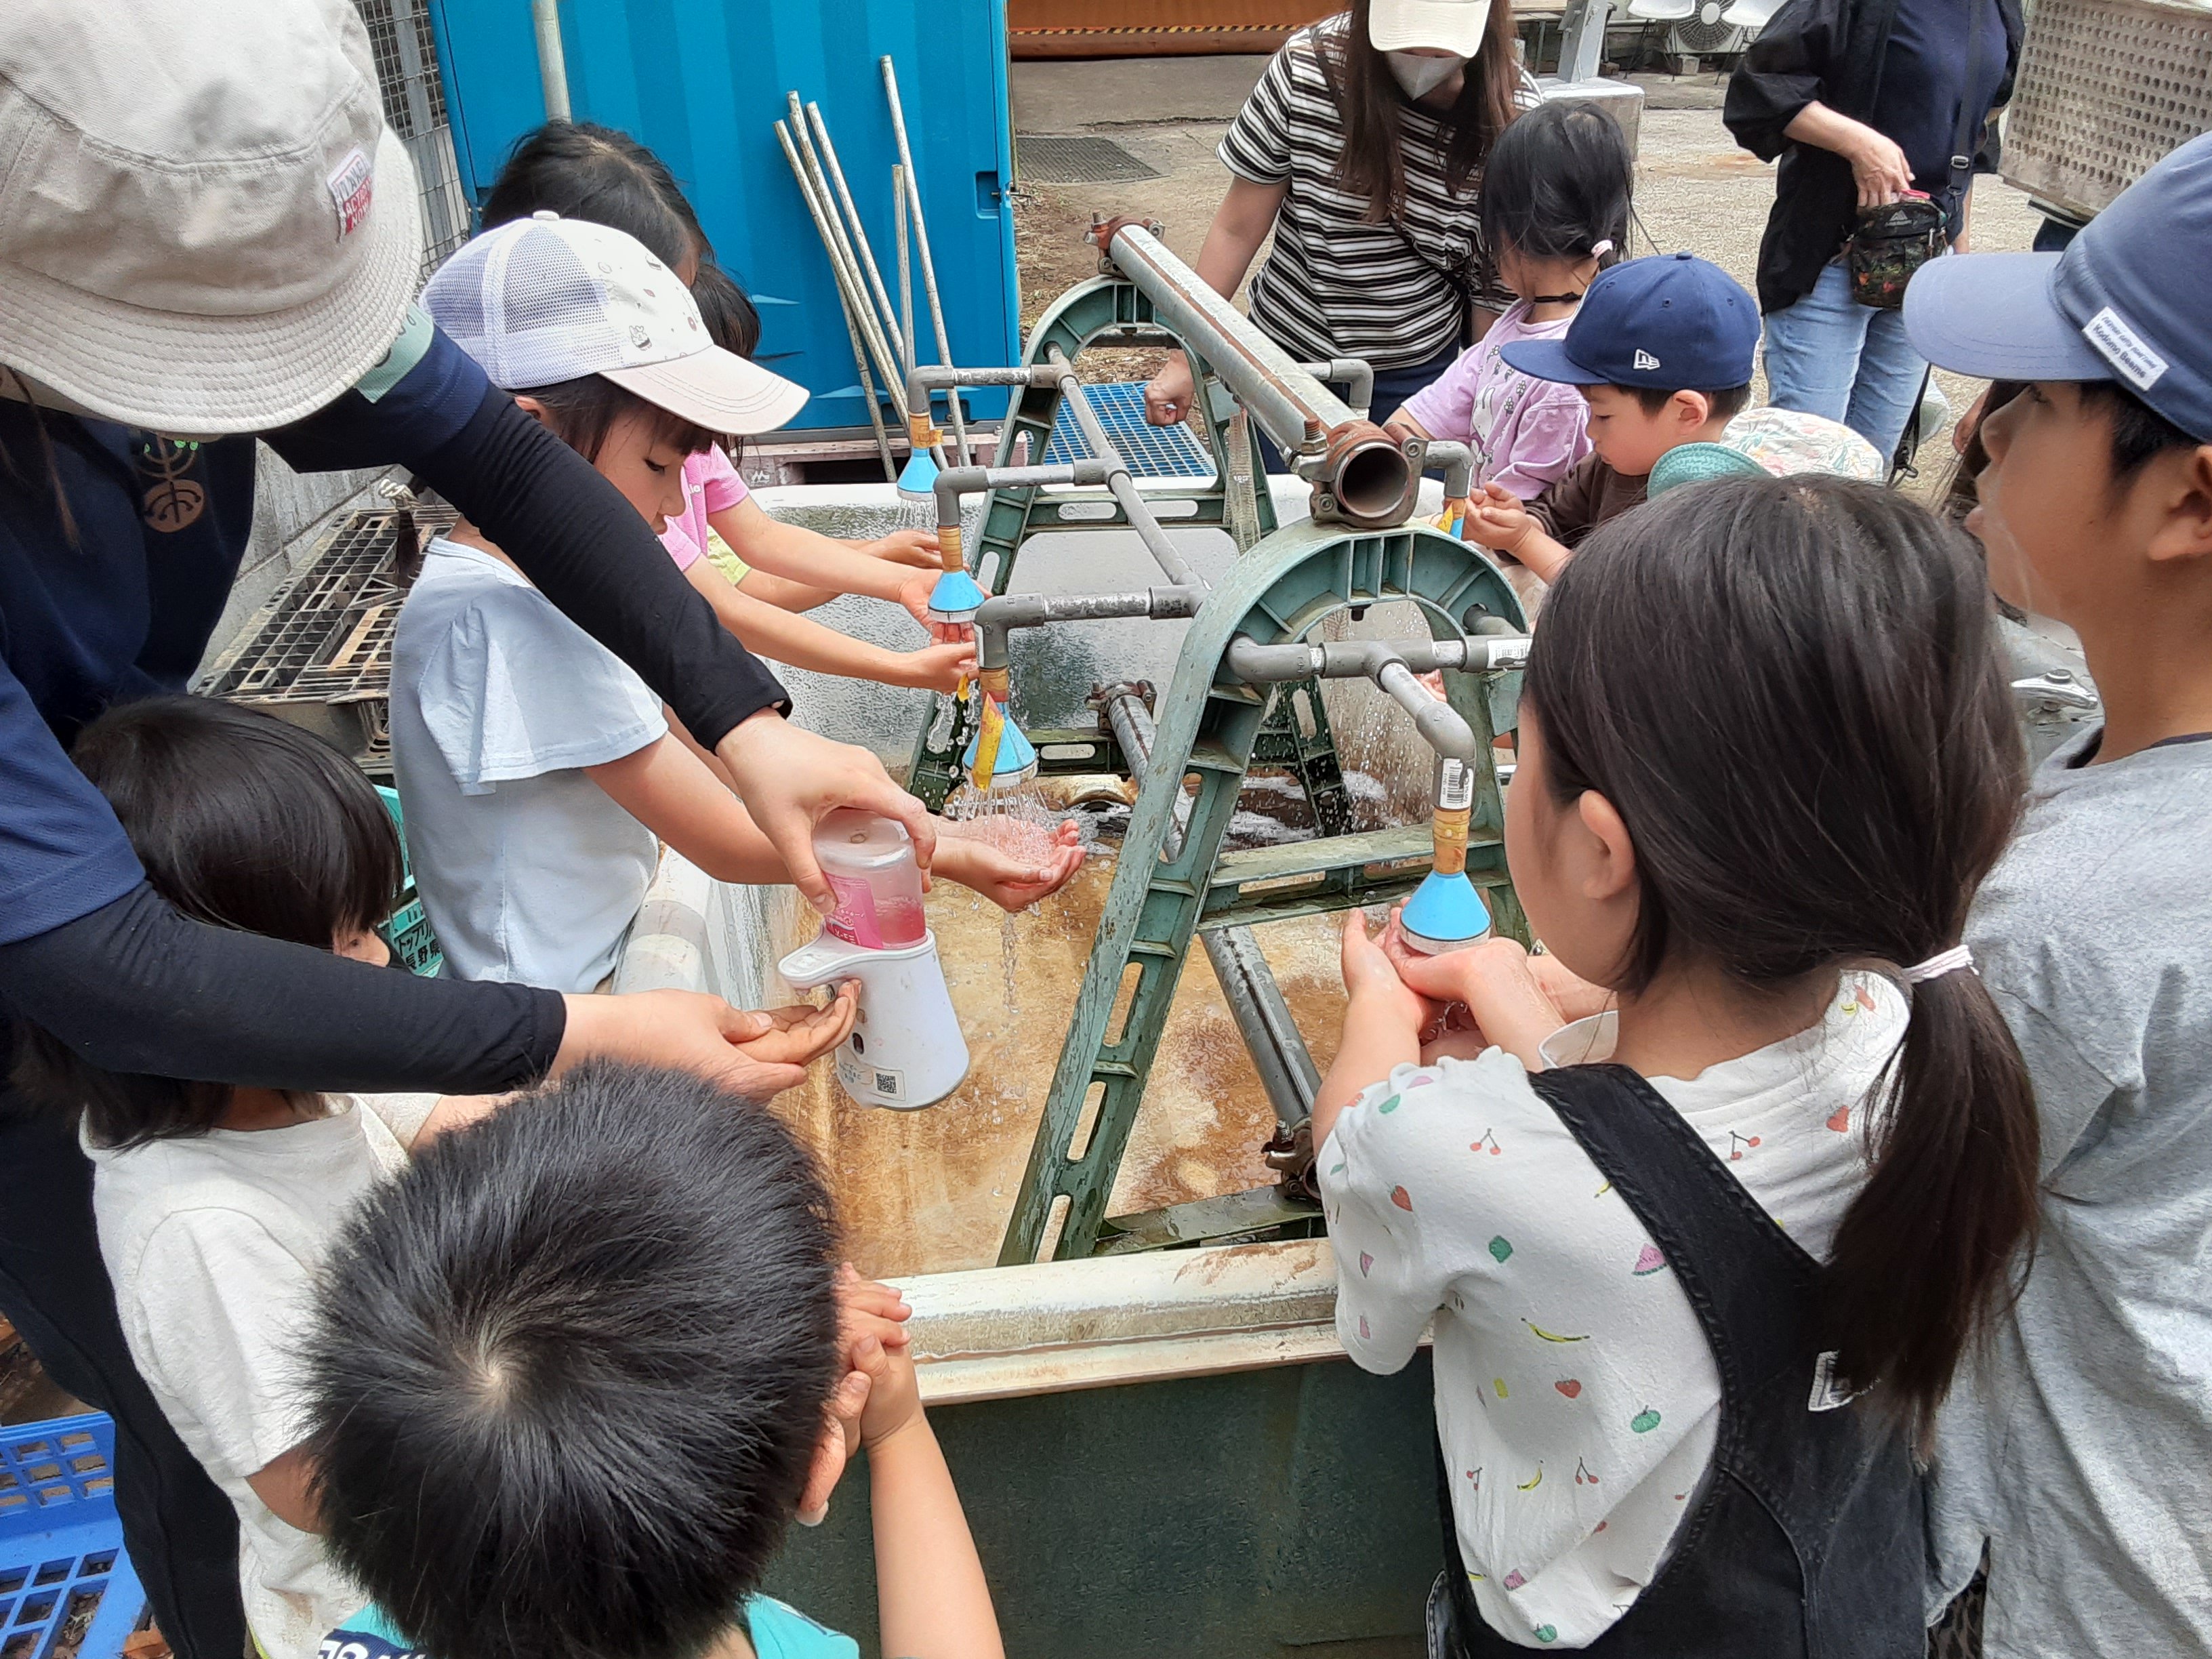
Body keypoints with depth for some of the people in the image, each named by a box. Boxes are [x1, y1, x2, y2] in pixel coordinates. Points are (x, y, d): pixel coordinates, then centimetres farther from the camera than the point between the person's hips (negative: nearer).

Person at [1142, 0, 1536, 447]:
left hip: (1417, 374, 0)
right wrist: (1185, 361, -4)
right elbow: (1238, 228, -8)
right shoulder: (1307, 67, -17)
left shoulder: (1511, 121, -16)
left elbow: (1495, 294, -9)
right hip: (1288, 355, 1)